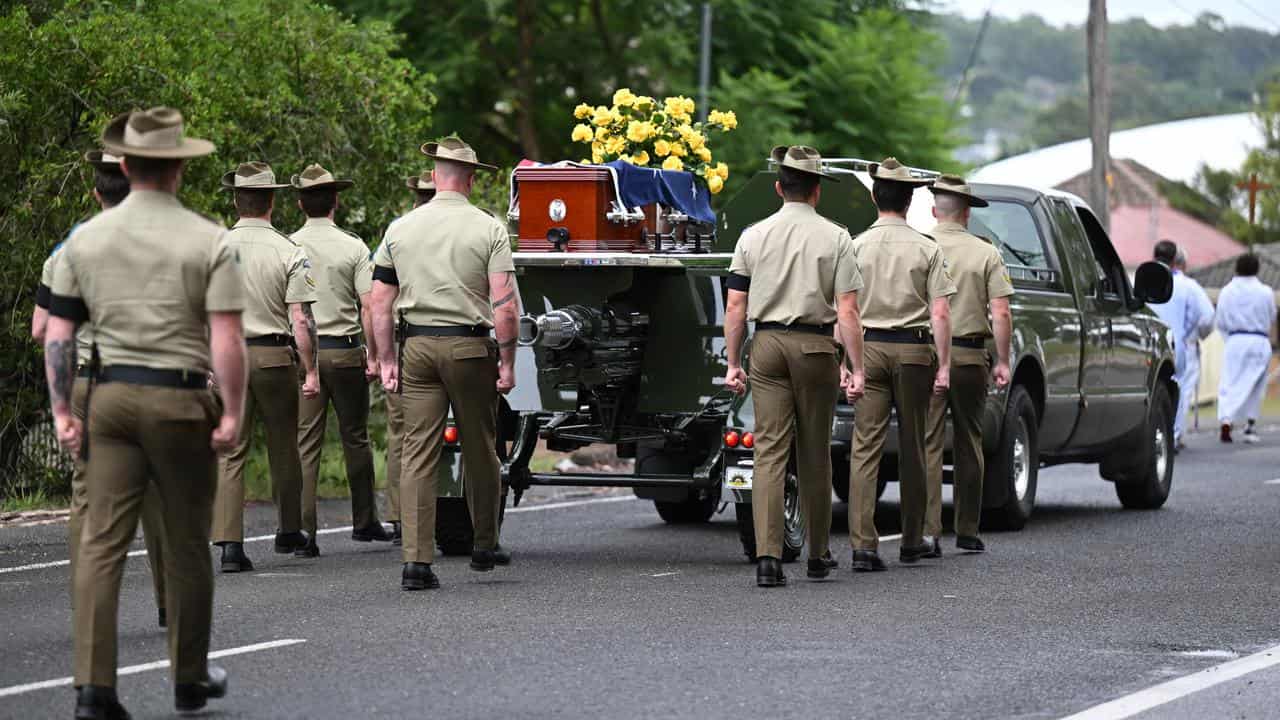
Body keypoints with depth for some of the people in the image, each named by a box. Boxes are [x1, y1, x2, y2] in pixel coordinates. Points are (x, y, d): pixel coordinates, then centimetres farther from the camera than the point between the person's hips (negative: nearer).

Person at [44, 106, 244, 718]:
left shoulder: (85, 239, 5)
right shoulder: (208, 241, -6)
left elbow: (57, 333, 5)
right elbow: (226, 339, -11)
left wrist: (61, 410, 11)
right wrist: (232, 413, -5)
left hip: (110, 395, 3)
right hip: (180, 398, -3)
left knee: (102, 542, 1)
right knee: (186, 544, 9)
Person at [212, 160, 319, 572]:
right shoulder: (289, 252, -6)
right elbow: (301, 319, -10)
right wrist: (311, 370, -5)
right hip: (274, 355, -1)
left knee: (230, 452, 1)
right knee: (283, 448, 15)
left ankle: (229, 543, -9)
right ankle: (289, 533, 29)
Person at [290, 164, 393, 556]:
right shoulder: (353, 247, -3)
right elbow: (368, 306, -7)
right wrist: (373, 355, -1)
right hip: (345, 348, -1)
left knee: (305, 443, 1)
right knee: (355, 438, 13)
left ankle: (303, 532, -6)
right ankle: (364, 521, 22)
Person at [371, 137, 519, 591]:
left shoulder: (400, 229, 5)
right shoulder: (489, 230, -4)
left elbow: (380, 303, 4)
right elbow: (505, 305, -11)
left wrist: (386, 361, 9)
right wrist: (507, 362, -4)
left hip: (417, 347, 2)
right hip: (470, 347, -2)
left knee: (417, 452, 1)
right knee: (480, 450, 13)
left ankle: (416, 560, -6)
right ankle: (484, 546, 25)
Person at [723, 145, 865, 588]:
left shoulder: (754, 236, 3)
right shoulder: (835, 239, -3)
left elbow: (735, 307, 2)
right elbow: (847, 312, -8)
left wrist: (733, 364, 8)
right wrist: (856, 369, -5)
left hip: (767, 344, 1)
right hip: (815, 346, -1)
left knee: (770, 451, -1)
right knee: (814, 453, 10)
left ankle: (767, 556, -13)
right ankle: (817, 556, 20)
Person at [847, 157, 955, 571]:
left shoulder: (857, 246, 0)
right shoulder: (926, 249, -1)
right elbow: (940, 313, -5)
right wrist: (944, 365, 0)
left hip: (868, 347, 0)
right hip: (913, 350, 0)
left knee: (865, 447, -3)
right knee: (912, 447, 11)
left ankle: (863, 544, -13)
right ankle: (912, 541, 20)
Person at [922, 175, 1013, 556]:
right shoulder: (986, 254, 0)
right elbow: (1001, 314, -5)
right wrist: (1002, 361, 3)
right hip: (971, 354, 1)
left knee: (928, 443, -1)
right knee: (969, 443, 12)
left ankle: (928, 529, -13)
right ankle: (968, 531, 17)